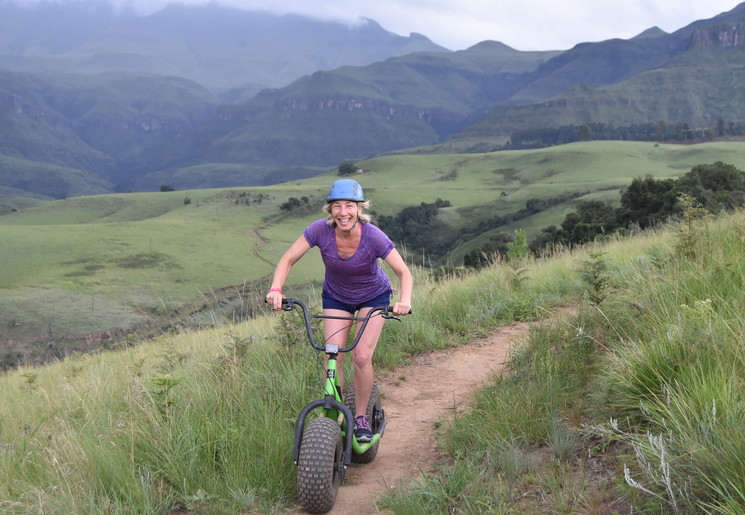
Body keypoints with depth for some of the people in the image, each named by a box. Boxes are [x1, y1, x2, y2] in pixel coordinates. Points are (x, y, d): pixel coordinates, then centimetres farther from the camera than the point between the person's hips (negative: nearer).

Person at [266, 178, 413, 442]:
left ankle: (361, 417, 6)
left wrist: (404, 300, -45)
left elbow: (404, 272, -26)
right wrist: (276, 289, -36)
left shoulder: (373, 236, -31)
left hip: (373, 296, -2)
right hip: (336, 297, 2)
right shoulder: (321, 230, -27)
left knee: (362, 357, -15)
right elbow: (288, 260, -20)